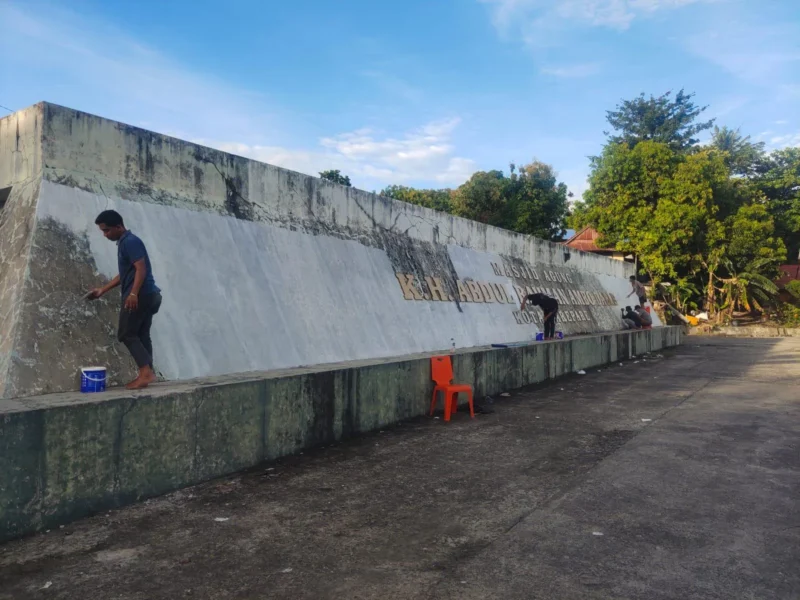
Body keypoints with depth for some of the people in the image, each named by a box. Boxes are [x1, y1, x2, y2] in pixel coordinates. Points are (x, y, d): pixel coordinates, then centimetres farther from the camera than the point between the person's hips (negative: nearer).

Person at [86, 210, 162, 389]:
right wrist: (103, 290, 28)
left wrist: (133, 293, -30)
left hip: (140, 295, -10)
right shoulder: (124, 243, 21)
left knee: (126, 334, -6)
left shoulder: (130, 242, -11)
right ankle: (147, 372, 9)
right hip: (147, 295, 10)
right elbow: (125, 274, 27)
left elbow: (141, 269, -21)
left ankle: (146, 371, -13)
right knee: (141, 335, 9)